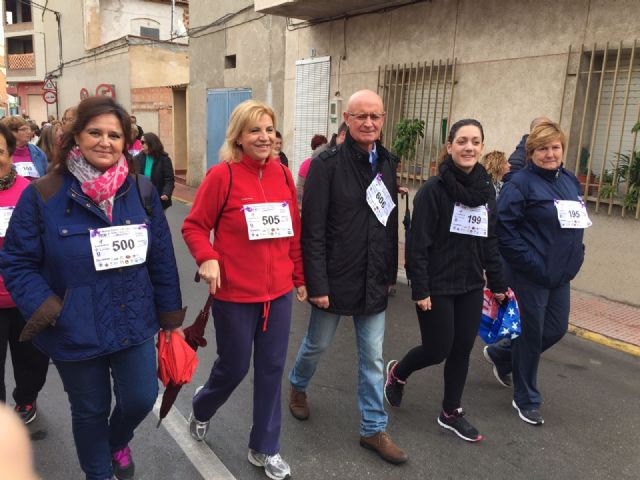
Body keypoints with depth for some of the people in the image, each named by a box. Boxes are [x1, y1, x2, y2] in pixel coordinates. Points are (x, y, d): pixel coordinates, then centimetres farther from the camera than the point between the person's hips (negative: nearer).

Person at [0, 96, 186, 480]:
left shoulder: (142, 191, -2)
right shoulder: (42, 196, -11)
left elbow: (162, 258, 2)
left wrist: (171, 315, 4)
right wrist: (46, 311, -18)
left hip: (134, 324, 2)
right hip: (75, 332, -2)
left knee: (141, 399, 9)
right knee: (90, 411, 16)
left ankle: (117, 442, 47)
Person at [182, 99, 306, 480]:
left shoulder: (283, 174, 3)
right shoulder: (222, 175, -11)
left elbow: (295, 232, 9)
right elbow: (194, 226, -6)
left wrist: (300, 276, 12)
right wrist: (207, 259, -22)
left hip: (279, 292, 4)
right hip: (235, 294, -4)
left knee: (272, 369, 11)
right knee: (233, 367, 11)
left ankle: (265, 449, 31)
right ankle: (201, 409, 47)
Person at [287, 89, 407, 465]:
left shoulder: (388, 163, 5)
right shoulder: (327, 164, -13)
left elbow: (391, 222, 10)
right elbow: (312, 230, -16)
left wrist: (391, 273, 11)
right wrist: (317, 284, -17)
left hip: (374, 280, 5)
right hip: (335, 279, -4)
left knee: (373, 357, 11)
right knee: (318, 344, 16)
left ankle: (374, 429, 26)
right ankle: (298, 387, 46)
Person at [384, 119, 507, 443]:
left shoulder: (486, 189, 5)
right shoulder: (434, 189, -13)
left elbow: (489, 241, 12)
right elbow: (418, 243, -15)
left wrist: (496, 283, 13)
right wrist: (420, 289, -17)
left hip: (471, 286, 6)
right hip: (437, 287, -6)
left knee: (462, 350, 11)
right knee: (437, 350, 2)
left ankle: (451, 413, 29)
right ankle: (397, 372, 33)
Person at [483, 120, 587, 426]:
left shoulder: (570, 181, 10)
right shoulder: (521, 183, -13)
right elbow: (504, 227, -19)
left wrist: (574, 257, 9)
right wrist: (532, 263, -19)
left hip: (561, 275, 8)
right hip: (529, 275, -8)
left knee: (557, 329, 14)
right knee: (531, 335, 3)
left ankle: (500, 354, 37)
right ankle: (526, 400, 23)